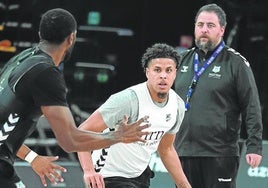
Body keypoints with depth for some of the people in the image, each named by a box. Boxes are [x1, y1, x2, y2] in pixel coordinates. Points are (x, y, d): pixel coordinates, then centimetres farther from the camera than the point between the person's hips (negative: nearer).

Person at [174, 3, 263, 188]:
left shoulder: (236, 63, -1)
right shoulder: (184, 60, 15)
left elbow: (252, 108, -6)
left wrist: (254, 146, -13)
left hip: (220, 155, -6)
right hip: (183, 152, 6)